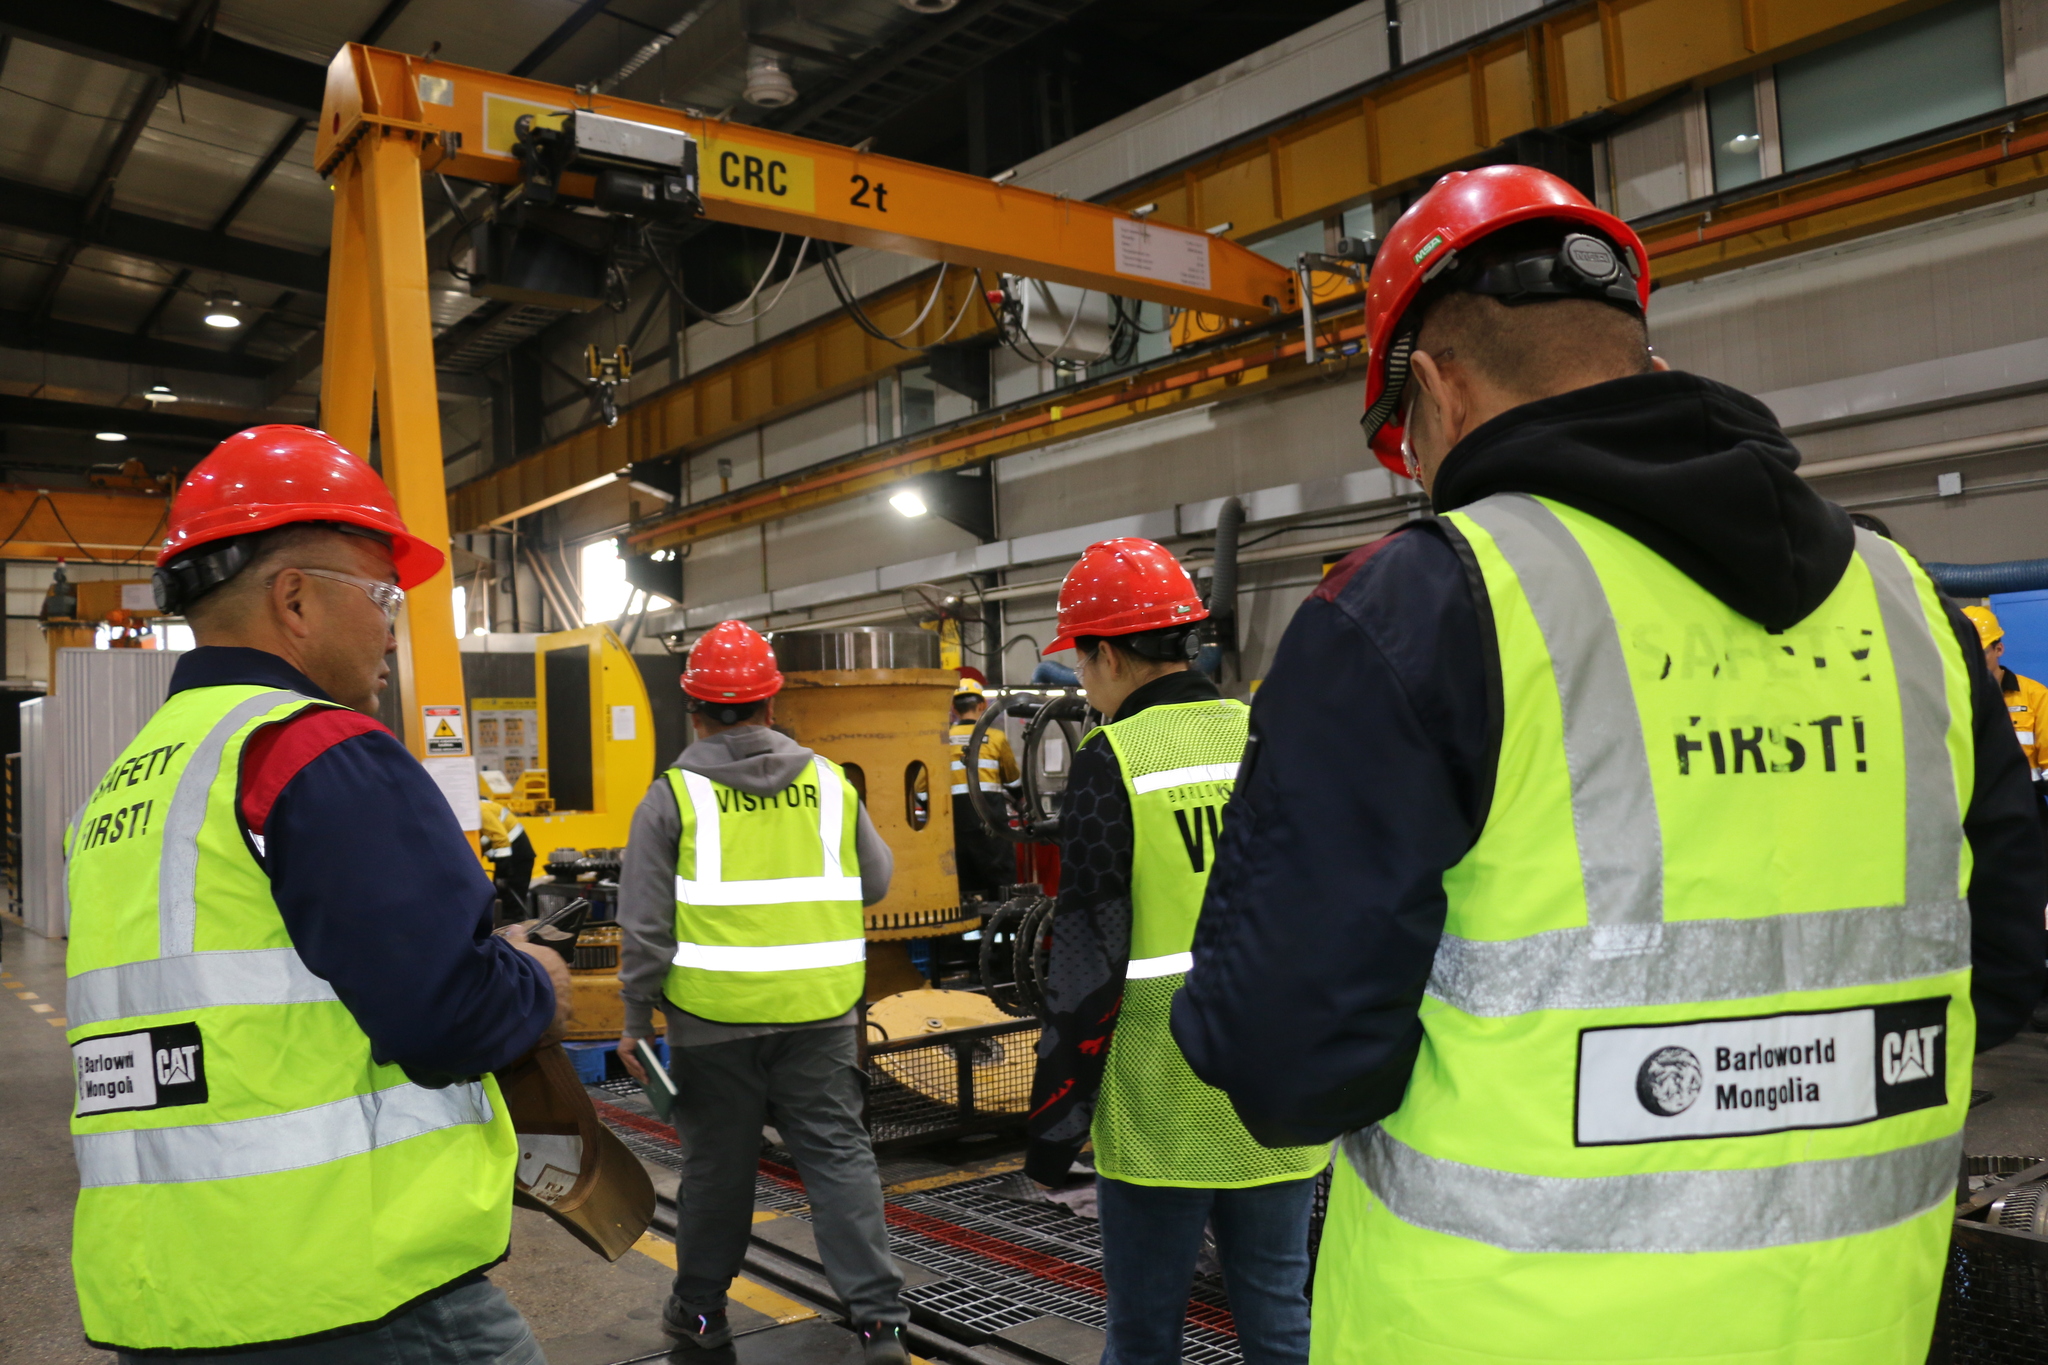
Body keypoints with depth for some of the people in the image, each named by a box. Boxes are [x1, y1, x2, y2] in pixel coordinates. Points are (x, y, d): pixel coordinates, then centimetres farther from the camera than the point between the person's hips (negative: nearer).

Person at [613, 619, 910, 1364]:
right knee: (838, 1154, 8)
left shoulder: (674, 795, -4)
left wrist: (637, 1018, 5)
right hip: (817, 1010, 2)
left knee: (717, 1162, 14)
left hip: (715, 1015, -1)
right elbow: (876, 882, 14)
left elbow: (646, 925, -4)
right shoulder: (829, 782, 3)